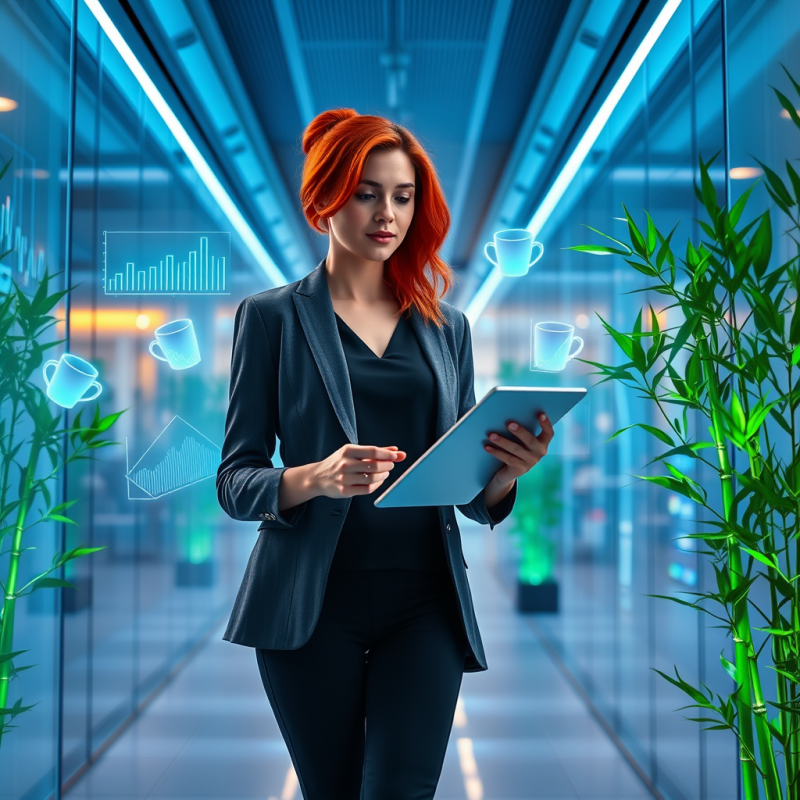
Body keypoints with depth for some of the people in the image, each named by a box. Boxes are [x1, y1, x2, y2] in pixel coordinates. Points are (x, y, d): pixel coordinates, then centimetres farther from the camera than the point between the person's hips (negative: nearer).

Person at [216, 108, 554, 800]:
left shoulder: (446, 327, 13)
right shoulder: (272, 317, 4)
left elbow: (475, 499, 13)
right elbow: (234, 481, -1)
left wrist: (508, 470, -11)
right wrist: (316, 478, -21)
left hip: (424, 604, 2)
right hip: (314, 606, -2)